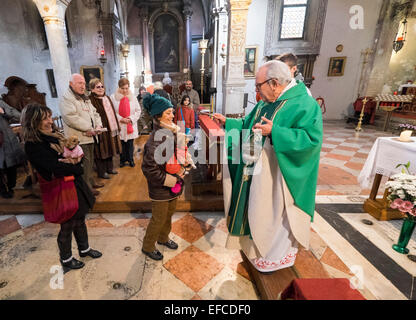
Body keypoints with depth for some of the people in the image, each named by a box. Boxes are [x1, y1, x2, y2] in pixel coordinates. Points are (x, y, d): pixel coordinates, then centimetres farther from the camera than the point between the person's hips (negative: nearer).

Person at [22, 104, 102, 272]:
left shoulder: (54, 136, 5)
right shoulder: (33, 146, -18)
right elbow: (56, 168, -25)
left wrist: (72, 160, -15)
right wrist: (75, 166, -11)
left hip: (75, 184, 7)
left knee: (80, 220, 22)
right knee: (67, 226, 11)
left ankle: (84, 248, 44)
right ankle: (66, 260, 36)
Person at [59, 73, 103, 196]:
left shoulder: (85, 98, 20)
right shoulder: (66, 99, -9)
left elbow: (95, 113, 22)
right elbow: (71, 117, -22)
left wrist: (98, 125, 1)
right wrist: (89, 129, -18)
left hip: (89, 136, 9)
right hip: (78, 138, -9)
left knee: (90, 162, 18)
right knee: (84, 163, -6)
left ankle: (91, 182, 32)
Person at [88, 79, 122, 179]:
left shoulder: (107, 98, 13)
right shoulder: (90, 100, -13)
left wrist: (117, 127, 15)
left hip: (111, 130, 8)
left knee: (110, 149, 17)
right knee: (101, 152, 2)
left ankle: (109, 168, 32)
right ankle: (101, 172, 16)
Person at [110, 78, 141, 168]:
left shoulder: (133, 97, 3)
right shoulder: (113, 97, -3)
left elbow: (138, 110, 5)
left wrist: (131, 118, -8)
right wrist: (121, 119, -14)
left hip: (131, 126, 1)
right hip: (119, 126, -1)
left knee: (130, 144, 7)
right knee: (121, 144, 7)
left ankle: (130, 159, 21)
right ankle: (122, 160, 21)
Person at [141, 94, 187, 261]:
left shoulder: (172, 133, 0)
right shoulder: (156, 139, -26)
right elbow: (149, 168, -28)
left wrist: (181, 171, 1)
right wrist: (172, 180, -20)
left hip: (174, 183, 8)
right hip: (160, 188, -8)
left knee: (169, 213, 24)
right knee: (159, 219, 10)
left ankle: (163, 238, 49)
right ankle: (147, 246, 36)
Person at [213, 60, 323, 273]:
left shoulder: (305, 104, -17)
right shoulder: (265, 103, 8)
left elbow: (312, 139, -26)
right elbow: (247, 126, 18)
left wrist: (274, 132, -33)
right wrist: (228, 122, 9)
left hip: (278, 177, -8)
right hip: (255, 172, 8)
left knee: (275, 214, 10)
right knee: (258, 210, 21)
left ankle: (278, 256, 37)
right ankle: (259, 246, 47)